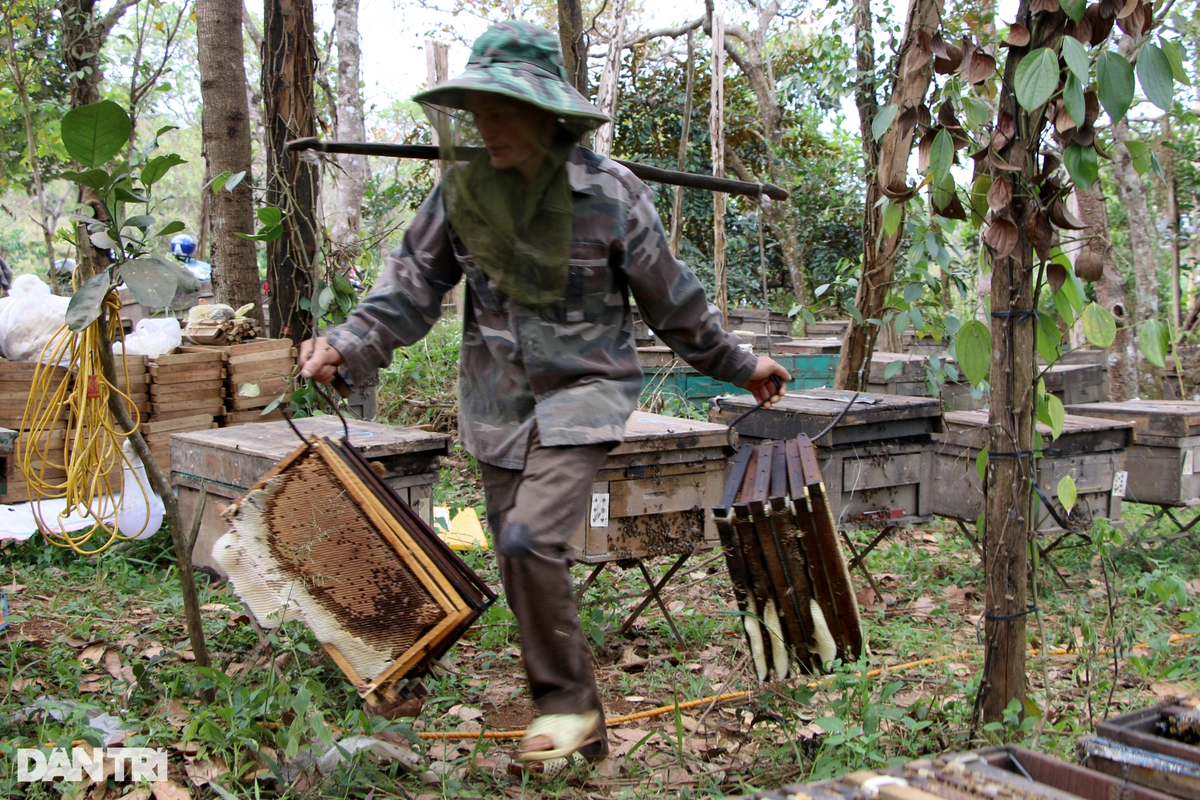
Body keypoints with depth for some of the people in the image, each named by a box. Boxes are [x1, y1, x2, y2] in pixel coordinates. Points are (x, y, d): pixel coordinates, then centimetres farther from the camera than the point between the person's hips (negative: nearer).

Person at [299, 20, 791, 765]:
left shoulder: (610, 194, -11)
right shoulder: (463, 187, -2)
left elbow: (673, 298, 1)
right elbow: (413, 286, 1)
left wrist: (737, 364, 10)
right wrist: (349, 346, -14)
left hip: (583, 392, -5)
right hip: (499, 402, 5)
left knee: (532, 541, -24)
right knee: (524, 565, 9)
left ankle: (567, 700, -3)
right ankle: (585, 731, 24)